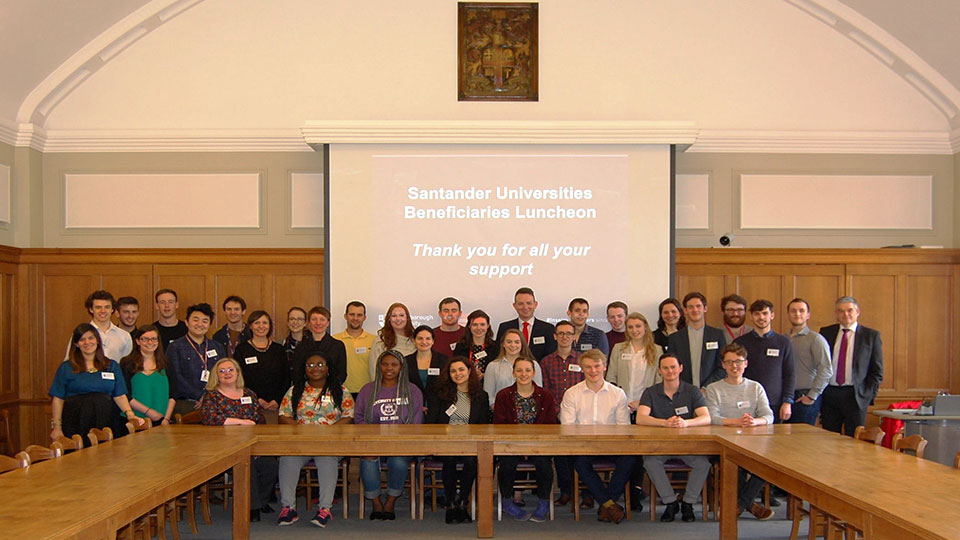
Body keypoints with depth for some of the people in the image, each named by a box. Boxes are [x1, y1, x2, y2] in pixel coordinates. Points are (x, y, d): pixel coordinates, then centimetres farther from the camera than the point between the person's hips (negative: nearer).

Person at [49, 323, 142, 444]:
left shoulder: (112, 366, 13)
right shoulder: (66, 368, 7)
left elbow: (119, 396, 7)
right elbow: (58, 399, 4)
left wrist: (129, 413, -9)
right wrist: (56, 427, -3)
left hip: (105, 423, 2)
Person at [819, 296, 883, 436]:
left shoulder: (871, 335, 4)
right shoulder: (826, 332, 9)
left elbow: (877, 371, 5)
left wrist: (869, 395, -5)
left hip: (856, 396, -2)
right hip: (828, 395, 2)